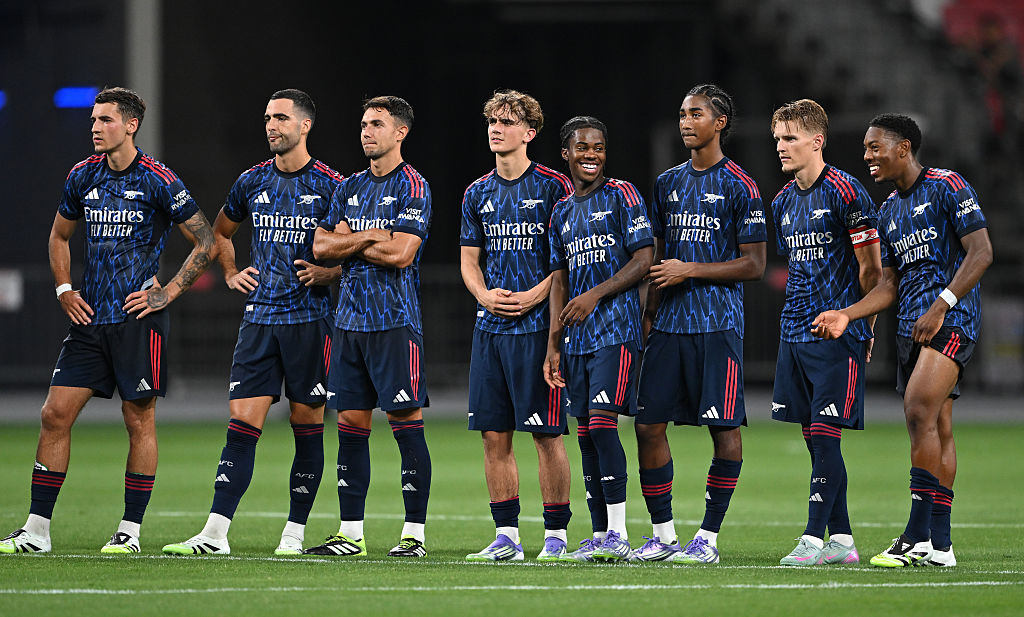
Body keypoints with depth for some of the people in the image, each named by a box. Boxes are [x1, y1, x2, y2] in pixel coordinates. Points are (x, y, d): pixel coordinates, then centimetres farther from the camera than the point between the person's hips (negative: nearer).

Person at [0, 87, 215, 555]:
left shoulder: (158, 181, -8)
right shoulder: (83, 177, 8)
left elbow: (206, 243, -3)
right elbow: (60, 235, 25)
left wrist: (168, 292, -7)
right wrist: (64, 289, 13)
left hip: (139, 318, -5)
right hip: (90, 318, 5)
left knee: (139, 419, 0)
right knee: (55, 413, 0)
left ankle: (131, 529, 9)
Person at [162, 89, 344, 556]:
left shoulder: (330, 186, -3)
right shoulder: (252, 182, 10)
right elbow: (220, 231, 28)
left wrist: (326, 274, -11)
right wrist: (231, 273, 14)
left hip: (308, 320, -3)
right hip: (258, 319, 3)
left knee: (307, 427, 2)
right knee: (242, 424, -4)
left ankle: (294, 533, 10)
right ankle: (215, 533, -9)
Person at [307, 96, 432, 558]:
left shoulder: (412, 187, -4)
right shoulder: (350, 188, 16)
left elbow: (401, 253, -15)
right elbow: (321, 246, 8)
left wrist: (349, 239, -3)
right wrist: (371, 237, -7)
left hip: (395, 323, -7)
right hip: (350, 321, 7)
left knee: (406, 422, -5)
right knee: (351, 423, 5)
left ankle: (414, 533, -3)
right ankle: (350, 534, 9)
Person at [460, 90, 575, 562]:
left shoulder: (554, 187, -3)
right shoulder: (478, 194, 13)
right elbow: (469, 260, 16)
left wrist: (533, 296, -16)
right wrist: (485, 294, -4)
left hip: (538, 324, -5)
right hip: (490, 327, 5)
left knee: (546, 433, -4)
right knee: (494, 434, 4)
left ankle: (556, 534, 1)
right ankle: (506, 535, 9)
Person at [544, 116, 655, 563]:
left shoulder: (622, 195, 0)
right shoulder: (562, 212, 18)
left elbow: (644, 259, -6)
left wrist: (596, 294, -14)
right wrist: (553, 346, 12)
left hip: (615, 329, -6)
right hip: (576, 338, 6)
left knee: (602, 422, -16)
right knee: (587, 434, 4)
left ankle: (618, 534, -16)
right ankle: (598, 537, 7)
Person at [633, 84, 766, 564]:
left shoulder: (739, 187, -4)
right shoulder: (668, 183, 15)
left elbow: (754, 265, -6)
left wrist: (689, 270, -11)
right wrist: (649, 313, 14)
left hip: (718, 325, -6)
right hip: (669, 325, 6)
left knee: (724, 427, -5)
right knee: (648, 425, 1)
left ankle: (708, 538, 1)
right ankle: (662, 534, 9)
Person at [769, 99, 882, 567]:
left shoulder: (845, 192, -10)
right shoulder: (783, 202, 13)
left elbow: (871, 269, -7)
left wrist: (860, 325, -2)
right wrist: (803, 318, 17)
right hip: (796, 333, 7)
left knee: (825, 434, -9)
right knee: (815, 439, 6)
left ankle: (814, 538, -9)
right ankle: (840, 539, 11)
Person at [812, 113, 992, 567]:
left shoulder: (947, 187, -5)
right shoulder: (889, 211, 19)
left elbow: (981, 252, -12)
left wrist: (940, 306, -19)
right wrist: (847, 315, 4)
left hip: (951, 320, -8)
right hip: (911, 326, 8)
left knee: (919, 410, -21)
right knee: (936, 430, 6)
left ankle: (918, 536, -24)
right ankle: (939, 546, 5)